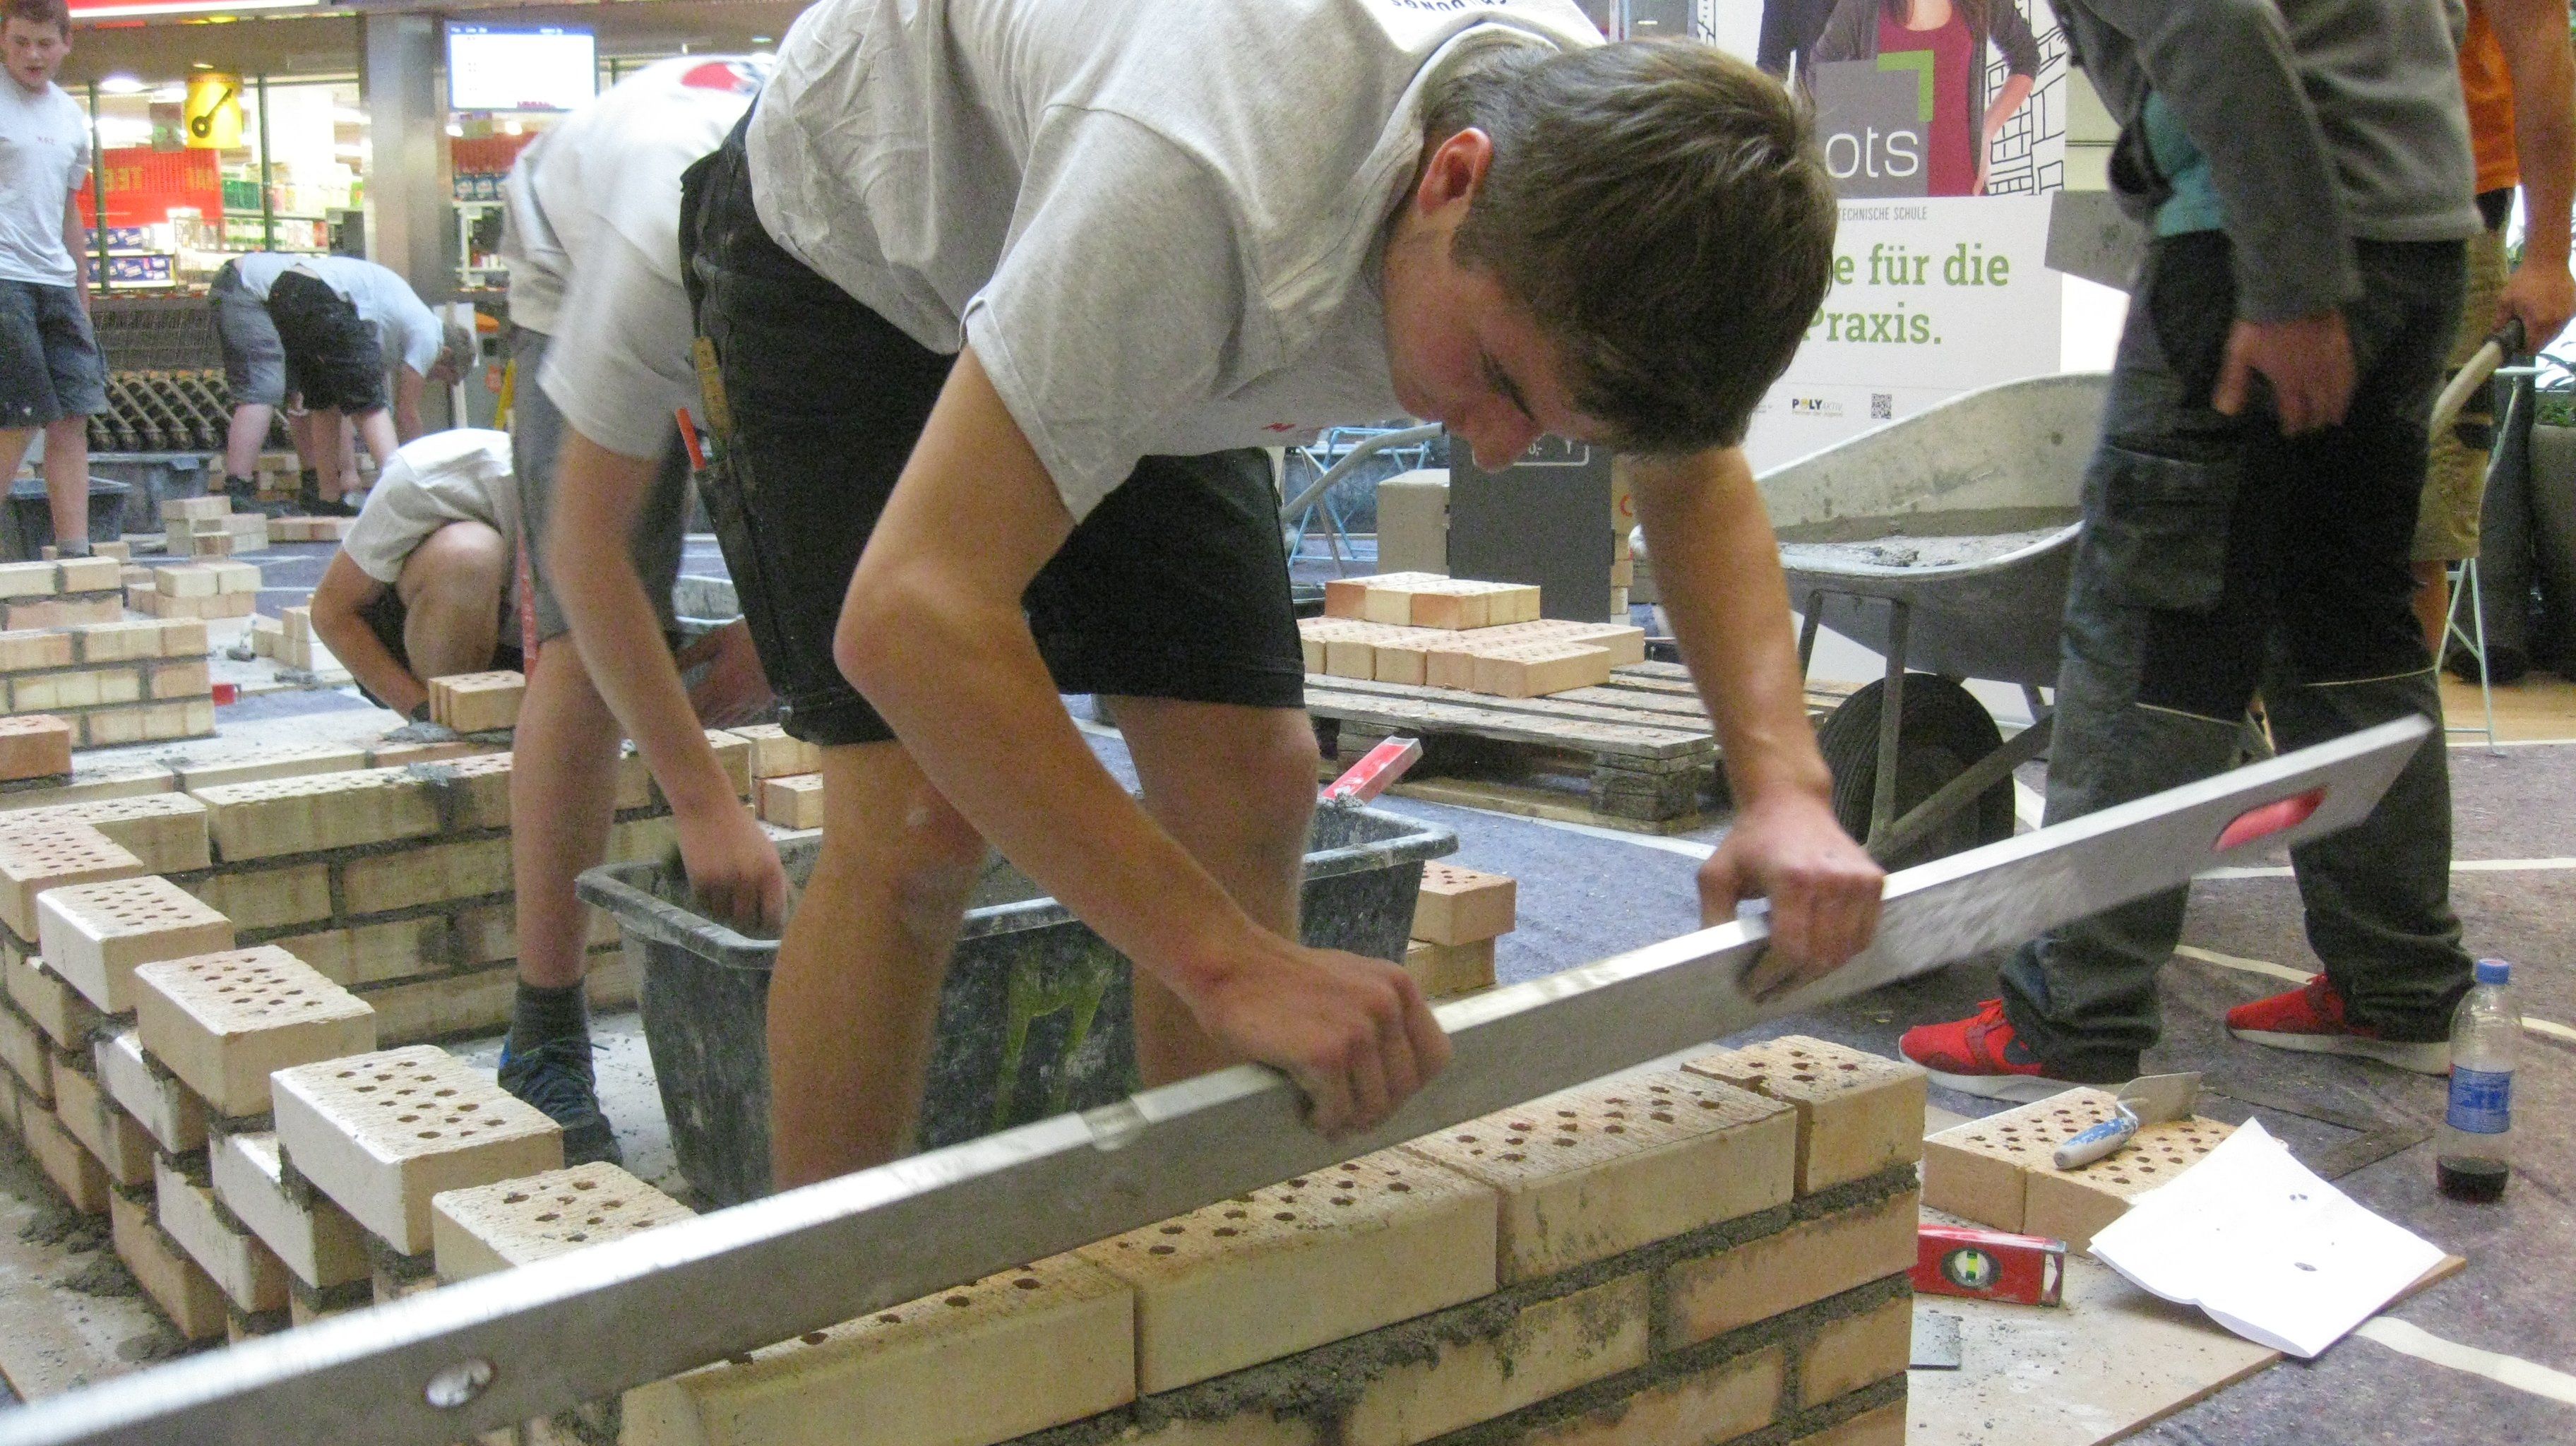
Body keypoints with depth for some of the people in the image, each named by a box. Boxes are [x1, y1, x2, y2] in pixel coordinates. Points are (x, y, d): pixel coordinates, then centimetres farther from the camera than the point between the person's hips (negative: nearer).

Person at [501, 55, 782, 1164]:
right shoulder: (660, 256, -47)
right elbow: (586, 544, -42)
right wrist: (705, 806, -47)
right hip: (579, 270, -4)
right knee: (584, 641, -20)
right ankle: (544, 1043, -13)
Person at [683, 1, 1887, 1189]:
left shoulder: (1604, 145, -23)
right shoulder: (1205, 190, -45)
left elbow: (1695, 470, -4)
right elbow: (912, 617, -45)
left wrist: (1782, 783, -20)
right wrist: (1231, 959, -49)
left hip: (1129, 333, 6)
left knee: (1249, 784, -5)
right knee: (917, 821, -18)